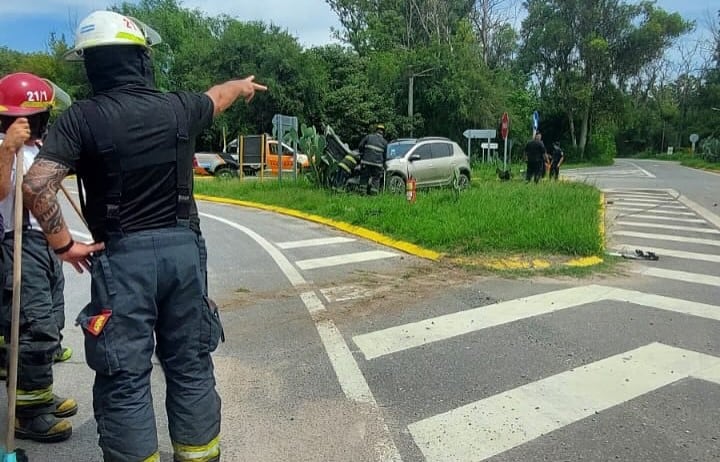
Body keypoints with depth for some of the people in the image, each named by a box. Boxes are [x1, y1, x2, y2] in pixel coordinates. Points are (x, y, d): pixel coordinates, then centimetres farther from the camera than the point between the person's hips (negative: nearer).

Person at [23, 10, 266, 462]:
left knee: (125, 377, 8)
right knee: (191, 365, 16)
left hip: (122, 256, -3)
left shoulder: (81, 118, -8)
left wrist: (64, 244, -4)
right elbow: (219, 95, 23)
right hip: (182, 248, 3)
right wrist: (244, 85, 45)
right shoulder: (179, 107, 1)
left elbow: (36, 184, -18)